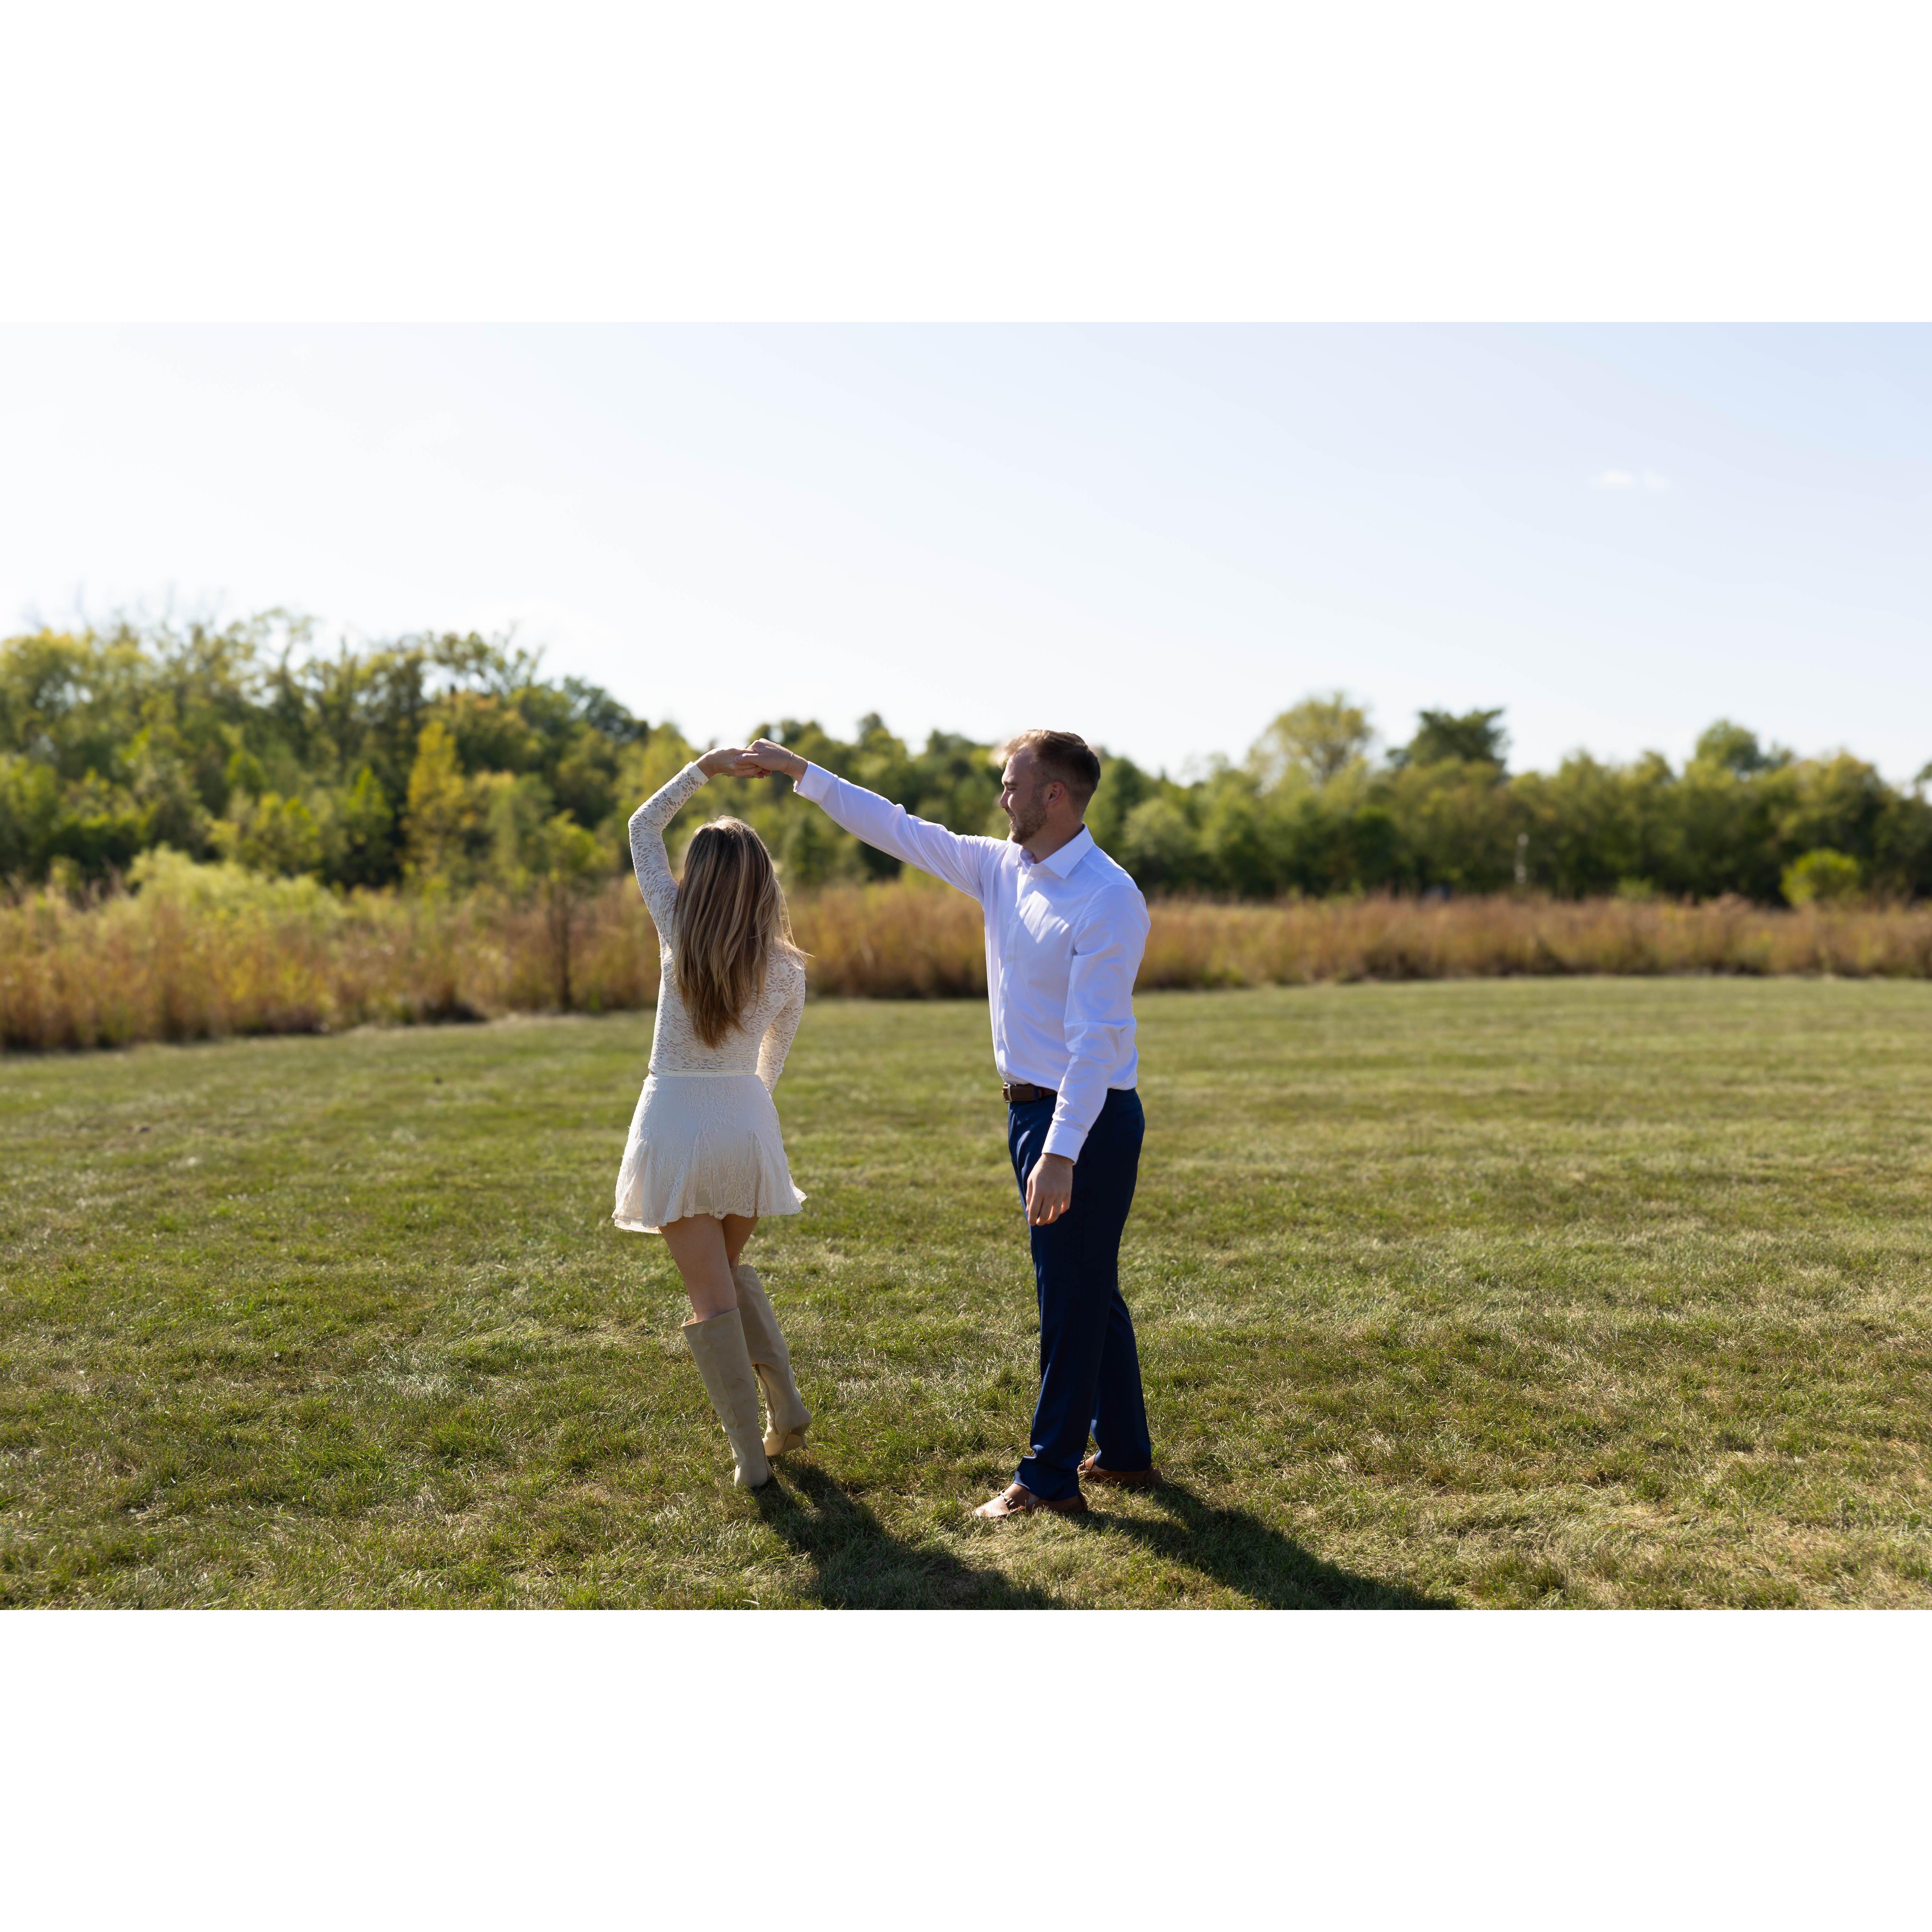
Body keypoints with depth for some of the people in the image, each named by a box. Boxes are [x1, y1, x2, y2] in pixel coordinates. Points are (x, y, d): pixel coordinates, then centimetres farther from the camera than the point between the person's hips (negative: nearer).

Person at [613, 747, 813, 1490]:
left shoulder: (680, 936, -8)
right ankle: (785, 1402, 18)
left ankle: (750, 1452, 3)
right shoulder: (786, 969, -3)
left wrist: (702, 769, 1)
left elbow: (643, 828, 4)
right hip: (749, 1120, 3)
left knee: (711, 1295, 3)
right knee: (731, 1269, 26)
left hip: (677, 1118, -3)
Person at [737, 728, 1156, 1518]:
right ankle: (1124, 1451, 31)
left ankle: (1050, 1477, 12)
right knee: (1088, 1290, 17)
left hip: (1087, 1119, -9)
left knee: (1073, 1296, 1)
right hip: (1031, 1107, 9)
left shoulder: (1108, 899, -20)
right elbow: (899, 829, 14)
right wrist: (802, 772, 14)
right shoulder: (1001, 868, 6)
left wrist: (1061, 1152, -30)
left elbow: (1096, 1036, -25)